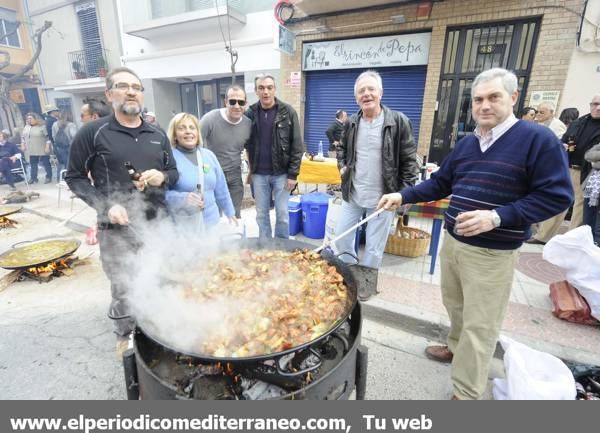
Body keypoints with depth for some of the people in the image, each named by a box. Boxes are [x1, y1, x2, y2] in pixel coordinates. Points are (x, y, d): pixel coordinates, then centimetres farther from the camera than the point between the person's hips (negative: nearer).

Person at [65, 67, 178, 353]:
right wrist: (105, 205, -13)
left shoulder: (158, 136, 8)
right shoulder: (92, 133, -3)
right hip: (117, 229, -3)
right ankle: (125, 336, 33)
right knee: (123, 289, 7)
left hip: (158, 225, 4)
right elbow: (74, 177, 1)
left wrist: (162, 177, -7)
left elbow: (174, 172, 16)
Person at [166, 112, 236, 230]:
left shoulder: (209, 155, 9)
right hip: (182, 227, -5)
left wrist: (230, 213, 17)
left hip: (211, 222, 5)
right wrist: (183, 198, -28)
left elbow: (221, 190, 14)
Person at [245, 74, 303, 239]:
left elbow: (297, 146, -6)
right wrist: (251, 169, 5)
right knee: (261, 214, 11)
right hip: (259, 175, 3)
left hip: (281, 173, -2)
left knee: (282, 214, 6)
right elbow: (247, 145, 9)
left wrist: (293, 174, -10)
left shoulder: (288, 112, -5)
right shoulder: (250, 113, 3)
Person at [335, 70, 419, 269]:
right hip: (352, 195, 5)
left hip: (383, 199, -4)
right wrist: (342, 166, 5)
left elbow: (409, 160, -6)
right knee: (341, 237, 15)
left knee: (374, 249, 7)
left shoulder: (399, 121, -10)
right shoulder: (351, 122, 4)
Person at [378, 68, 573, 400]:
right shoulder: (466, 143, 9)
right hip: (452, 242, 7)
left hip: (492, 253, -6)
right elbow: (440, 184, 13)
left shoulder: (538, 138, -11)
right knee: (455, 305, 23)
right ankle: (457, 349, 48)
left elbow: (557, 196, -14)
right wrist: (403, 196, 0)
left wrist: (496, 218, -25)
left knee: (479, 325, 3)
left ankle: (465, 394, 19)